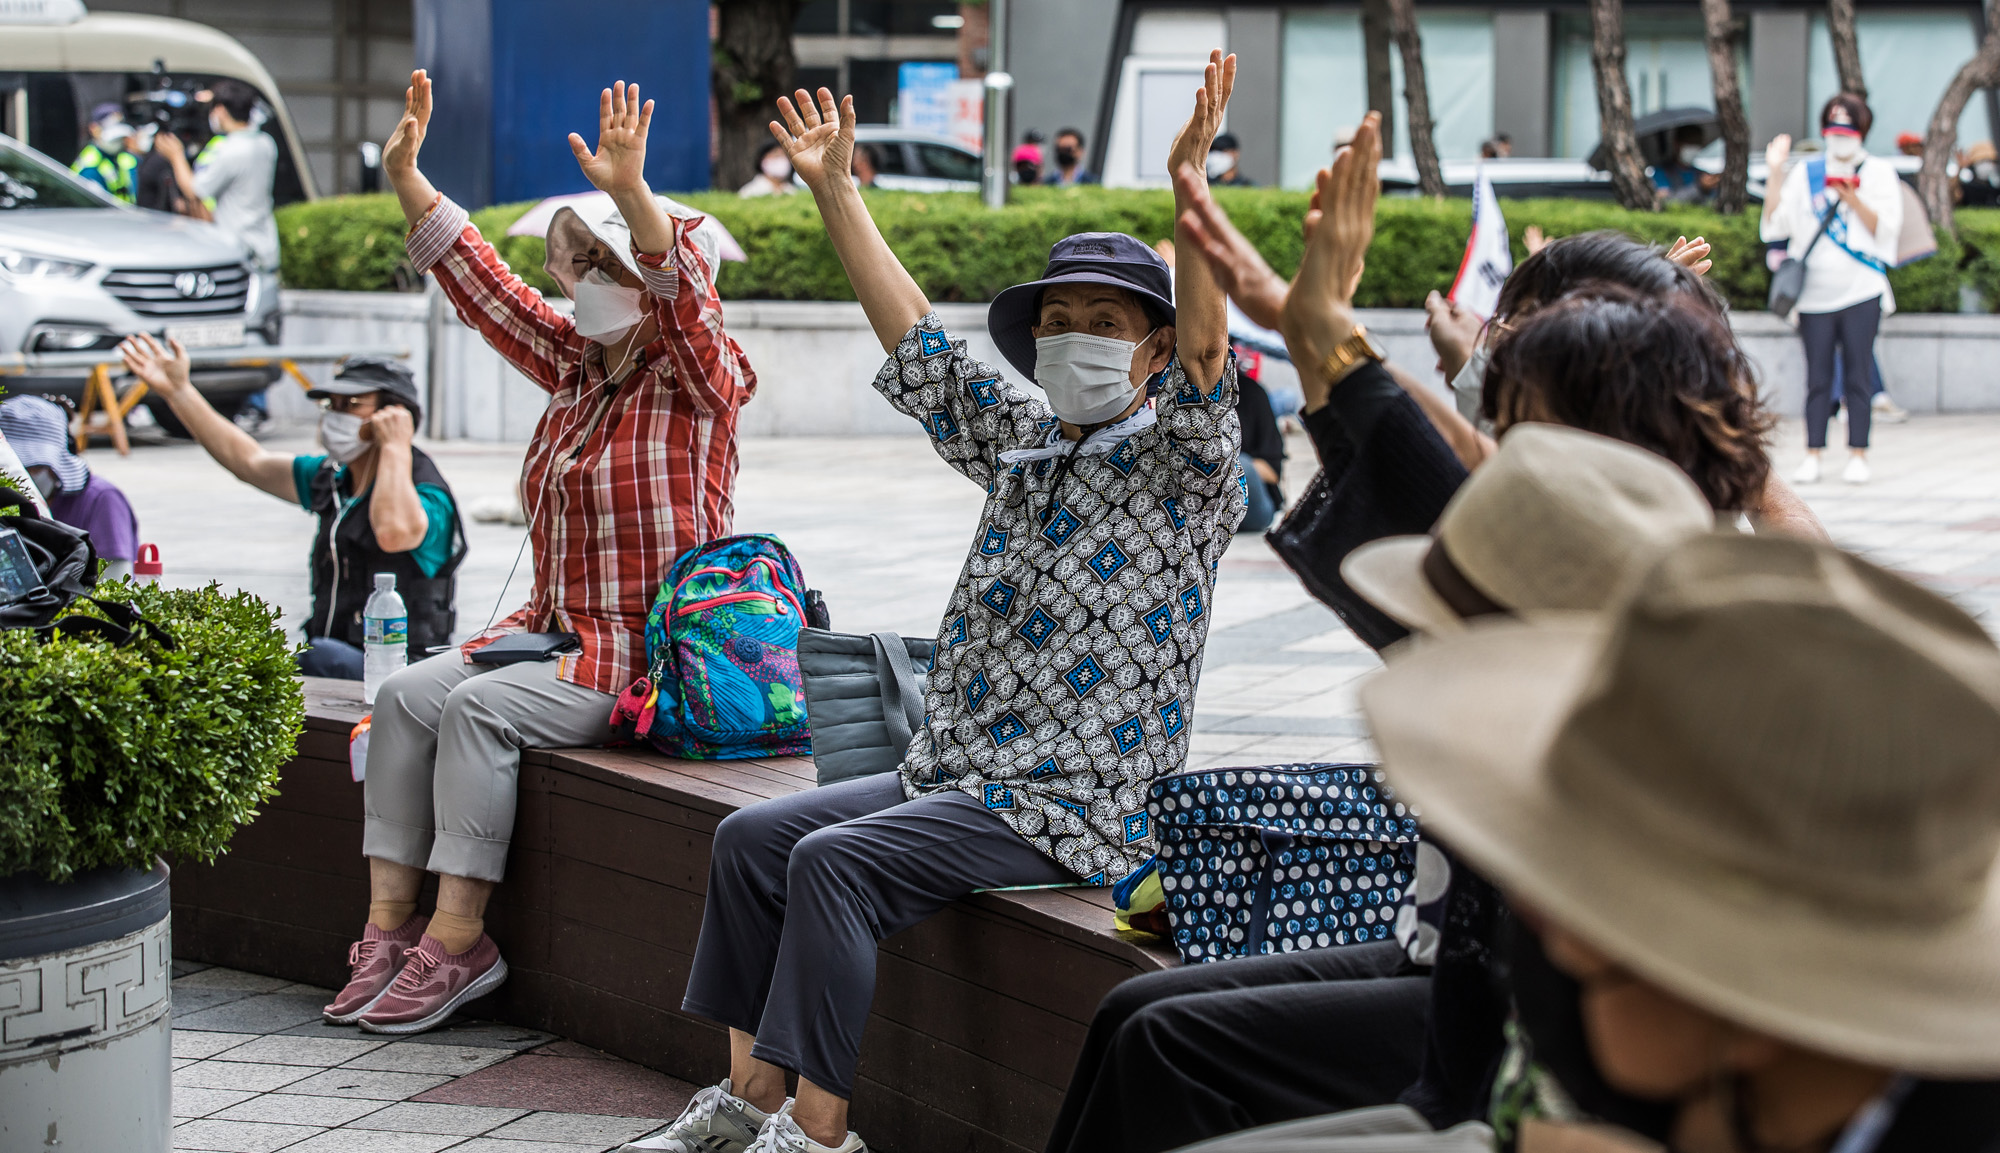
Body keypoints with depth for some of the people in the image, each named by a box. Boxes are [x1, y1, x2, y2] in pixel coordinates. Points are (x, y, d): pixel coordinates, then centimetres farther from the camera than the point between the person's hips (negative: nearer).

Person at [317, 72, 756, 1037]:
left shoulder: (699, 382, -8)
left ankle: (456, 939, -24)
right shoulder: (578, 365, 14)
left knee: (478, 709, -27)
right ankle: (389, 923, -12)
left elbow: (682, 294, -28)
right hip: (555, 628, 8)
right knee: (407, 696, -11)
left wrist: (631, 193, -45)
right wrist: (406, 178, 10)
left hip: (650, 649, -8)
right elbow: (481, 284, 16)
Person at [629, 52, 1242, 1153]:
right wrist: (834, 189, 19)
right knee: (753, 836, -1)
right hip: (950, 773, 8)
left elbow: (1205, 344, -23)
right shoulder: (1021, 441, 16)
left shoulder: (1181, 466, -4)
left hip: (1068, 808, -8)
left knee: (835, 863, -25)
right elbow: (912, 333, 21)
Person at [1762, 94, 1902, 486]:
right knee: (1817, 376, 1)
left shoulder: (1879, 173, 7)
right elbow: (1774, 225, 4)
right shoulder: (1805, 174, 11)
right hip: (1815, 291, 1)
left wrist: (1852, 197, -14)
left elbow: (1886, 229, -2)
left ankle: (1857, 454, 4)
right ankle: (1812, 455, 5)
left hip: (1862, 291, -1)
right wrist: (1775, 174, -3)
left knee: (1859, 374, -1)